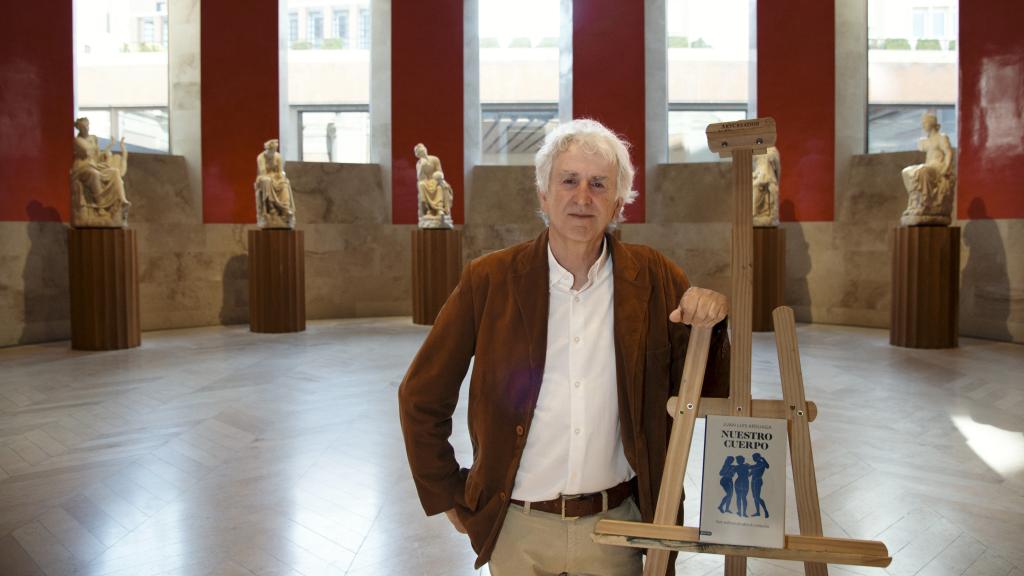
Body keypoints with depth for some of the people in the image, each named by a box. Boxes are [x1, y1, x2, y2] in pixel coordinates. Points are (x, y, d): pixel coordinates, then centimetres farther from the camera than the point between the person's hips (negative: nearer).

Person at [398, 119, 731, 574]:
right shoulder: (489, 280, -9)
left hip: (615, 522, 1)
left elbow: (709, 393, 1)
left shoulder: (654, 279, -5)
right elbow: (421, 398, -1)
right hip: (517, 527, -1)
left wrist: (710, 325, -17)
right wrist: (449, 497, 1)